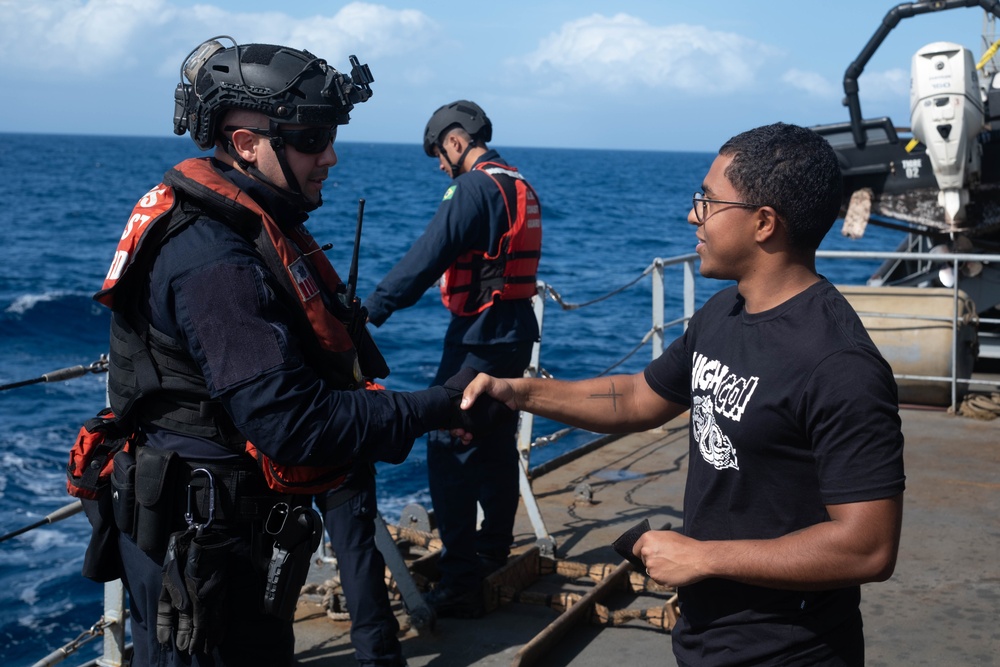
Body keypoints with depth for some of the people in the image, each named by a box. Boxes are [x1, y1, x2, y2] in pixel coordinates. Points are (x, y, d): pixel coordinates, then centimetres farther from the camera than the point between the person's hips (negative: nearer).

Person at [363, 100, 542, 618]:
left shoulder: (474, 187, -14)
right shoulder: (522, 189, 15)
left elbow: (426, 258, -22)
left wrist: (371, 311, -22)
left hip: (479, 336, -10)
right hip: (516, 333, 10)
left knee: (449, 453, -8)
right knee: (497, 444, 20)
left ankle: (460, 584, -9)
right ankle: (493, 551, 34)